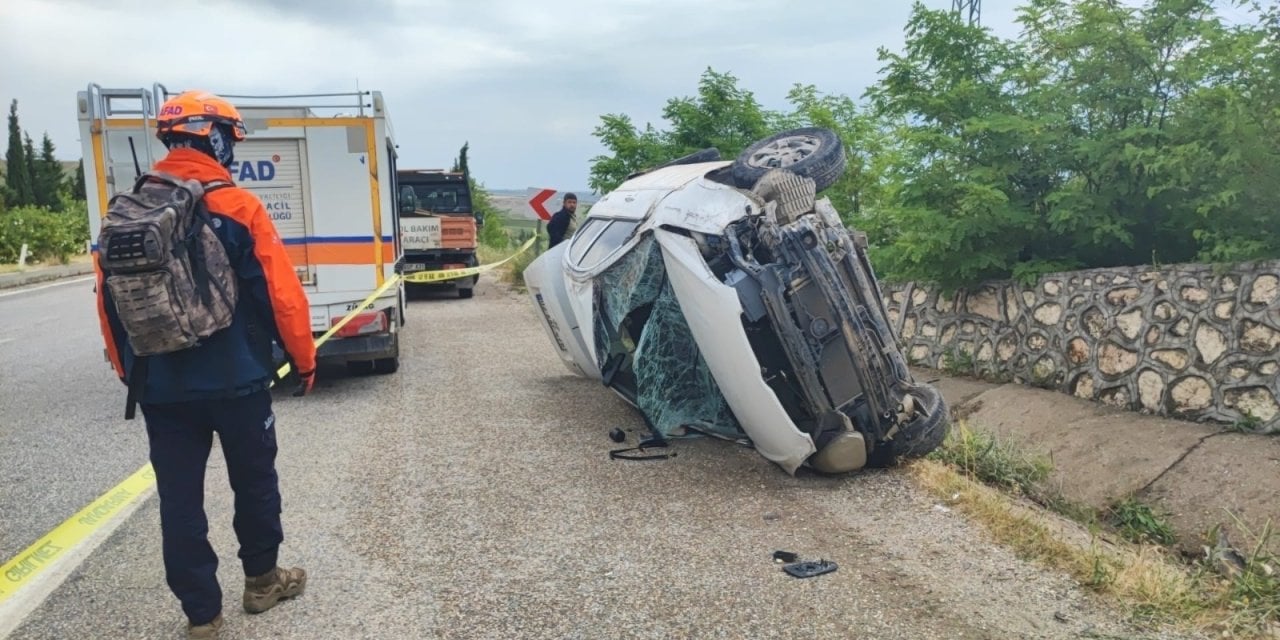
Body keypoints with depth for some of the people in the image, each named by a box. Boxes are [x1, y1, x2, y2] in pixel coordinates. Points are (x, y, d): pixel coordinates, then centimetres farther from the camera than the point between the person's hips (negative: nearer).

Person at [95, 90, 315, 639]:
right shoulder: (238, 208, -12)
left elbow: (109, 301, 8)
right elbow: (282, 295, -13)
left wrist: (129, 370, 20)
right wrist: (304, 357, 0)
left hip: (161, 387, 4)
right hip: (237, 380, -3)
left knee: (179, 498, 10)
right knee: (254, 483, 16)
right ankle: (261, 581, 32)